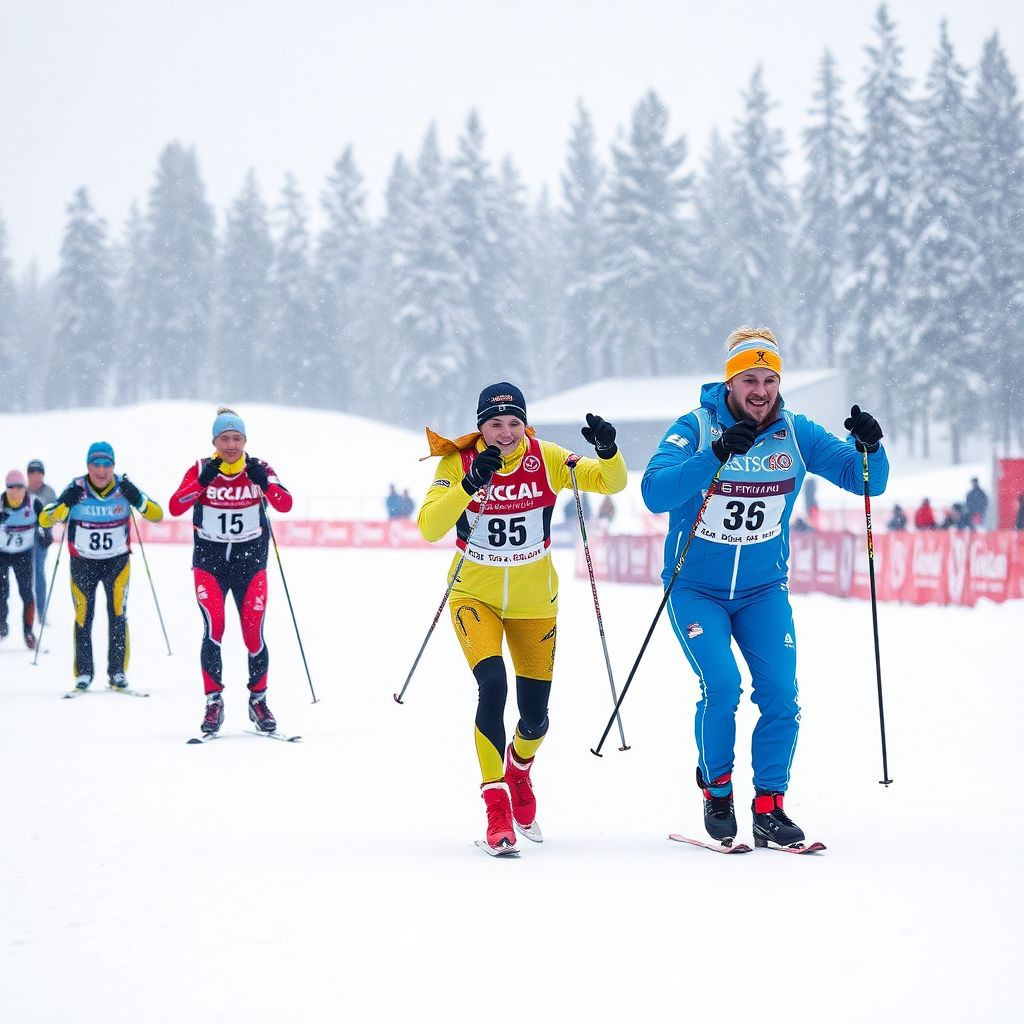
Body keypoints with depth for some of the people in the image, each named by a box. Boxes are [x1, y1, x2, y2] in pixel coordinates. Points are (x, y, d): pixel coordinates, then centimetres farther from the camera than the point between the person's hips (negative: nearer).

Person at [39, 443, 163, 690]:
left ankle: (117, 672, -3)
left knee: (118, 614, -10)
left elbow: (157, 515, -10)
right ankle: (84, 673, 6)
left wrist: (137, 498, -28)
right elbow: (44, 520, -14)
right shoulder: (77, 489, -12)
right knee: (83, 616, -3)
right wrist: (65, 502, -31)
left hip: (117, 560, 0)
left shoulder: (123, 487, -10)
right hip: (83, 561, 0)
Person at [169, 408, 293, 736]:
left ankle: (258, 699, 16)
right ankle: (213, 701, -8)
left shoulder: (258, 469, -2)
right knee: (213, 628, -17)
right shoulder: (201, 470, -2)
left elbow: (285, 504, -15)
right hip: (209, 558, -1)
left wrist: (263, 482, -31)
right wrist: (203, 481, -26)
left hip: (250, 557, 1)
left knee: (254, 632, -2)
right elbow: (175, 507, -15)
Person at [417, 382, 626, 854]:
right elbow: (429, 528, -24)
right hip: (475, 596, -2)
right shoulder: (458, 462, -13)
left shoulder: (545, 459, -9)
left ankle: (519, 770, 42)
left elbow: (610, 482, -12)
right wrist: (469, 485, -37)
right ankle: (496, 809, -17)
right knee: (492, 684, -25)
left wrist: (608, 452, -32)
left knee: (535, 715, 6)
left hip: (533, 601, 2)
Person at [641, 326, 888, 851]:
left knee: (780, 692, -8)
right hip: (696, 586, -3)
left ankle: (769, 807, 4)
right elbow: (655, 493, -29)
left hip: (763, 589, 3)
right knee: (722, 684, -18)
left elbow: (866, 480, -6)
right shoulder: (696, 428, -14)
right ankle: (716, 791, 4)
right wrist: (716, 455, -41)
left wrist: (869, 447, -28)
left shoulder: (796, 434, -5)